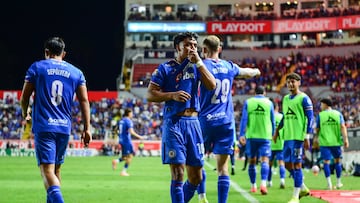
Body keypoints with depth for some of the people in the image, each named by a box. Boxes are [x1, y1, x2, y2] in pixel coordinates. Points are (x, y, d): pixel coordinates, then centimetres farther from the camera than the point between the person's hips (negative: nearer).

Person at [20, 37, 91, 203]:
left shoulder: (36, 68, 4)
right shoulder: (76, 72, 11)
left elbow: (24, 98, 5)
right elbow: (84, 101, 5)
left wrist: (25, 114, 25)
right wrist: (87, 128, 5)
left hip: (43, 126, -4)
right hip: (64, 127, 4)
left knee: (47, 170, -11)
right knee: (56, 169, 18)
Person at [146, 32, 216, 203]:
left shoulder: (196, 66, 13)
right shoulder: (165, 68, 2)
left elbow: (212, 86, -4)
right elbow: (150, 95, -3)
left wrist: (198, 62, -8)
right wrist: (172, 95, -15)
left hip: (193, 123, 4)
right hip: (174, 123, -4)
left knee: (196, 178, 7)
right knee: (178, 174, -9)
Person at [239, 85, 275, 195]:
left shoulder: (248, 102, 4)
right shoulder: (269, 103, 6)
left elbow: (244, 119, -4)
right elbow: (272, 121, 12)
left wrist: (241, 134, -6)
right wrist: (272, 134, 26)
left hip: (251, 136, 1)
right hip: (265, 136, -1)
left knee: (252, 161, 11)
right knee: (265, 160, -6)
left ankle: (253, 186, 18)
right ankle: (263, 184, -26)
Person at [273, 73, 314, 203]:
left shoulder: (304, 99, -7)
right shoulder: (286, 99, 16)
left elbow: (310, 118, -10)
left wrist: (307, 137, -15)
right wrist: (277, 131, 21)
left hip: (298, 137, -8)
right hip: (287, 137, 8)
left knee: (296, 164, -6)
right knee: (288, 164, 10)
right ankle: (303, 188, 26)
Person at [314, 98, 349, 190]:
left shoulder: (320, 115, 1)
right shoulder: (338, 114, 4)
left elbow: (317, 129, 6)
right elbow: (342, 127, -6)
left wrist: (316, 138, 23)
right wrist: (345, 139, -8)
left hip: (324, 142, -2)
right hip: (336, 141, 2)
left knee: (326, 162, 1)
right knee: (337, 161, 14)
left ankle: (329, 183, -9)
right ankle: (338, 183, 20)